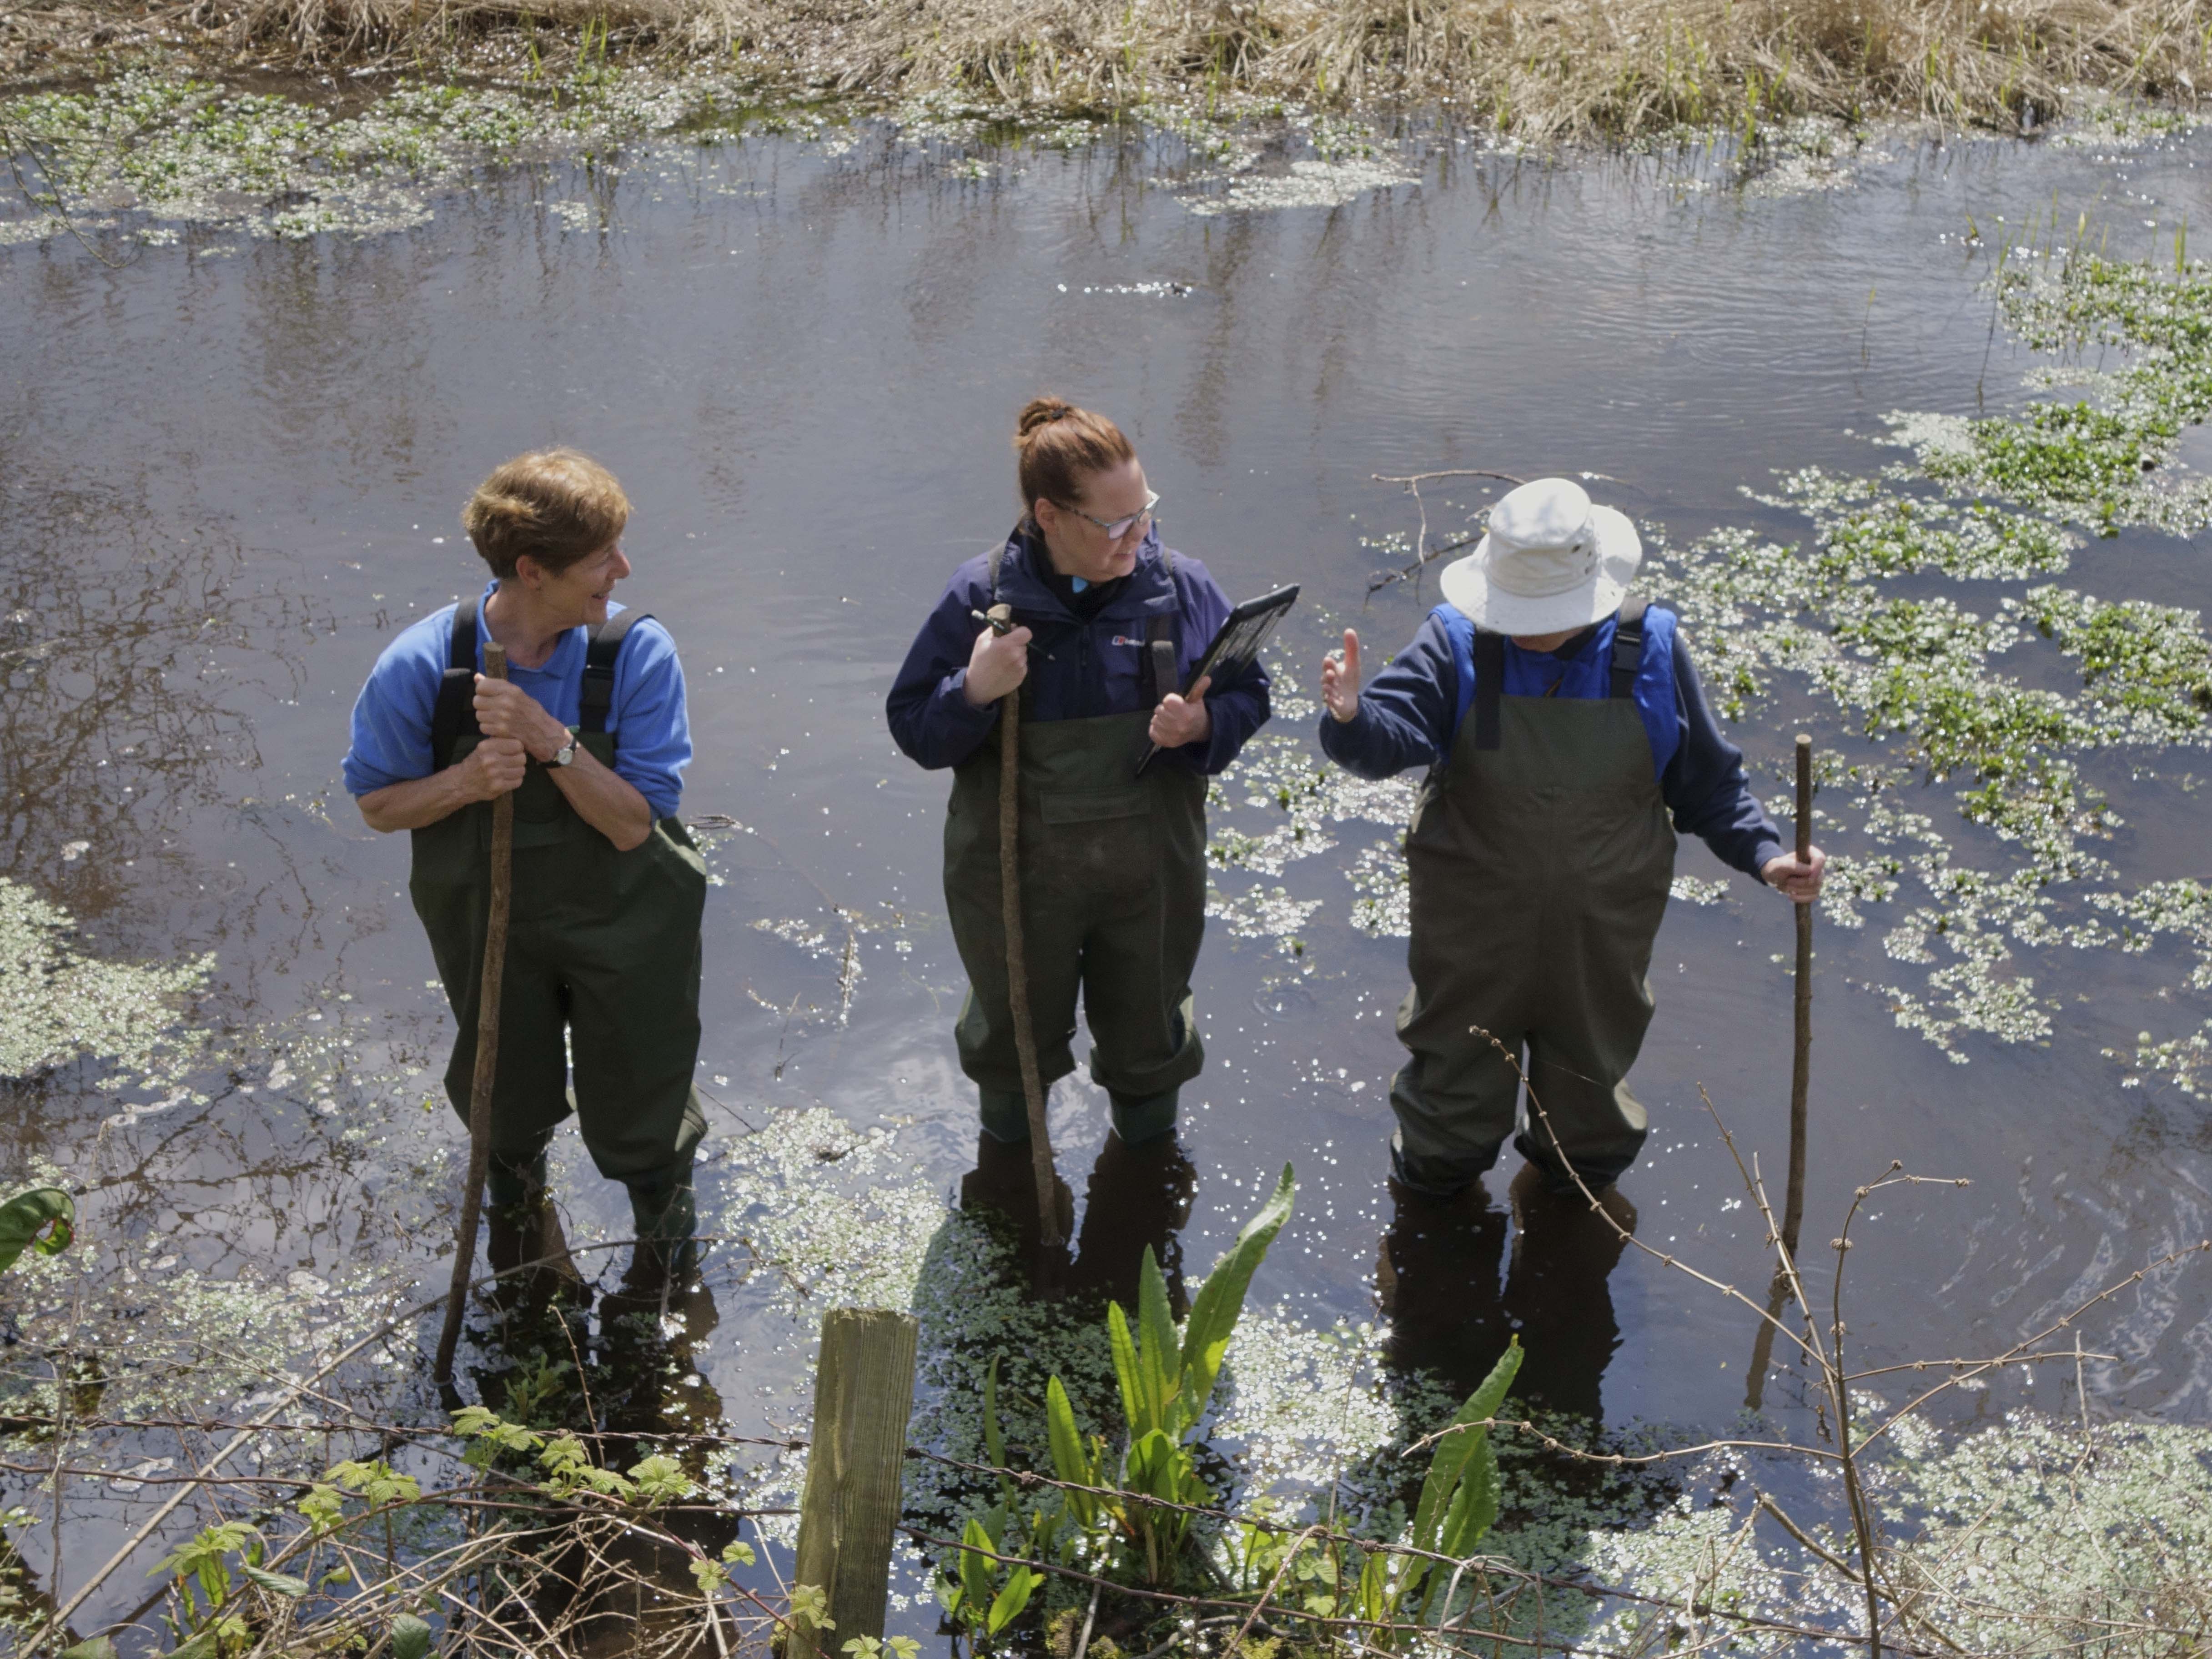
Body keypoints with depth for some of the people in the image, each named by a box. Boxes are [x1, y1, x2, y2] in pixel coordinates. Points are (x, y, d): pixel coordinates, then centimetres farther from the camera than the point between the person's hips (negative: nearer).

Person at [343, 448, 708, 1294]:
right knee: (506, 1103, 26)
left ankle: (664, 1215, 53)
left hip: (623, 927, -1)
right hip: (488, 926, 1)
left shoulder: (638, 653, -24)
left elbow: (634, 824, -23)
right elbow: (378, 804, -9)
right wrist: (468, 780, -30)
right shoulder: (421, 667, -23)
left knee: (636, 1126, 16)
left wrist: (552, 742, -38)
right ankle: (517, 1193, 64)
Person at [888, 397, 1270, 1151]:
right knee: (1018, 1031, 23)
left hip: (1150, 875, 1)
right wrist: (973, 693, -31)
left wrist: (1203, 725, -24)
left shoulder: (1182, 588, -11)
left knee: (1148, 1032, 23)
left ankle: (1147, 1133, 57)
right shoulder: (982, 598, -16)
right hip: (1018, 877, -1)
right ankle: (1009, 1145, 57)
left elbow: (1248, 694, -1)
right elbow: (913, 726, -9)